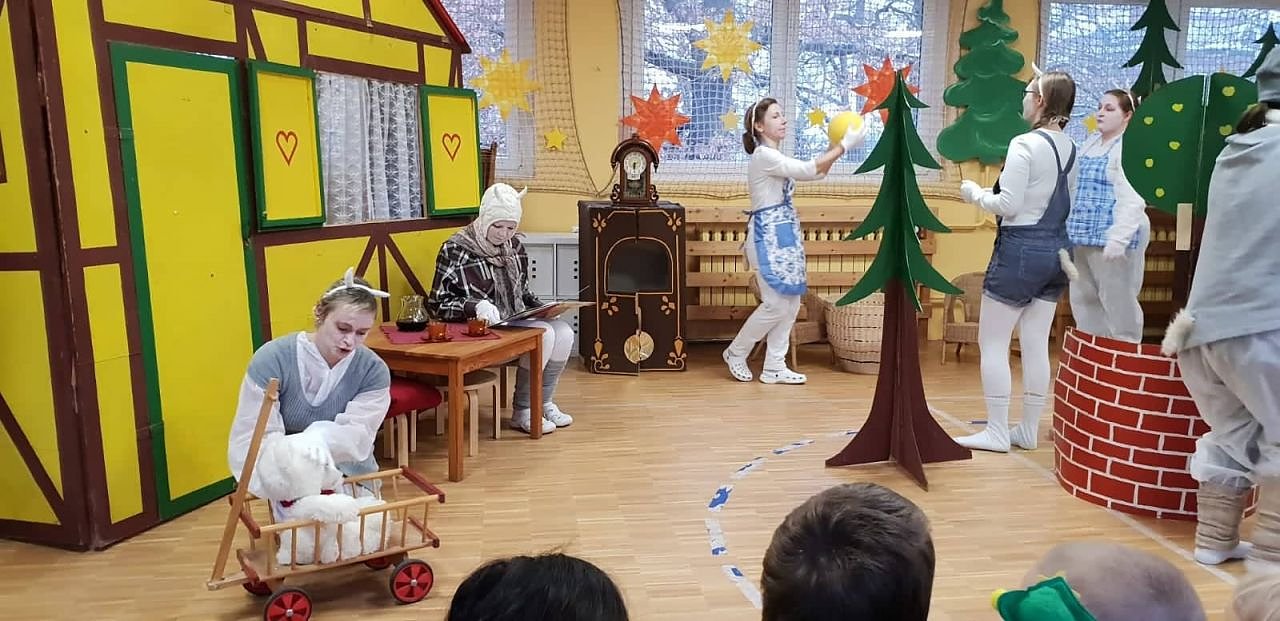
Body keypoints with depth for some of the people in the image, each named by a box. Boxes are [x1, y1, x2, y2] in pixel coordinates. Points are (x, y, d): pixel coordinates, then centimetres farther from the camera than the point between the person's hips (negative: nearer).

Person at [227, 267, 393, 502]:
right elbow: (252, 438, -16)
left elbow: (359, 434, -19)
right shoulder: (272, 359, -11)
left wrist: (320, 437, -42)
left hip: (352, 479, 1)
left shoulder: (374, 371, -7)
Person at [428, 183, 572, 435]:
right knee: (543, 334, -27)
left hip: (516, 320, 7)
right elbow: (437, 305, -10)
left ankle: (544, 402, 2)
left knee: (564, 331, -17)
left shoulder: (513, 246, 10)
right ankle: (522, 412, -11)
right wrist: (476, 306, -26)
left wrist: (541, 307, 1)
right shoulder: (455, 249, -10)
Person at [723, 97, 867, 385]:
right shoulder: (763, 156, -14)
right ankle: (736, 353, 10)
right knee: (776, 304, -8)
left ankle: (774, 367, 13)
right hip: (768, 237, -10)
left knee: (791, 303, 7)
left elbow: (817, 172, 19)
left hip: (785, 235, 10)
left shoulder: (775, 157, 18)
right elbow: (809, 170, -21)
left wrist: (836, 144, 6)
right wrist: (845, 145, -17)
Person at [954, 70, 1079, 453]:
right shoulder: (1069, 148, 10)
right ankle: (1028, 431, 17)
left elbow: (1008, 205, -17)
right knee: (1036, 344, 11)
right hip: (1057, 250, 8)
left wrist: (975, 194, -2)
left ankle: (996, 432, 4)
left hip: (1021, 249, -8)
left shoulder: (1025, 144, -15)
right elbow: (1067, 204, 17)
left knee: (991, 341, 2)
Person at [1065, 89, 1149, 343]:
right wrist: (1070, 227, 17)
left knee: (1117, 302, 0)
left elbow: (1132, 199, -18)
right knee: (1083, 301, 15)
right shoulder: (1090, 144, 15)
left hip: (1109, 237, -8)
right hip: (1083, 236, 8)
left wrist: (1118, 239, -26)